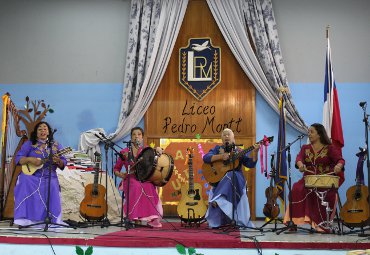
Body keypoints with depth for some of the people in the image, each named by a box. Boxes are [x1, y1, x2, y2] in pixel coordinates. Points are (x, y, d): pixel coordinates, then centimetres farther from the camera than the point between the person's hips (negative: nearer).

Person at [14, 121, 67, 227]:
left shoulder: (56, 145, 12)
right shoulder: (29, 144, 8)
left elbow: (63, 164, 9)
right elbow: (18, 158, -1)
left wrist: (58, 161, -15)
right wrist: (30, 159, -19)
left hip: (49, 177, 1)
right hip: (31, 175, -1)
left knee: (53, 187, -30)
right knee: (25, 182, -32)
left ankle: (53, 219, -16)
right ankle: (25, 218, -26)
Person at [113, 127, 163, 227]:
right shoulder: (124, 152, 12)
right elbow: (116, 169, 15)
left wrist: (158, 150, -16)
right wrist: (120, 174, -7)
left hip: (145, 179, 1)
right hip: (130, 180, -1)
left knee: (150, 187, -35)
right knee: (137, 187, -37)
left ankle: (151, 219, -31)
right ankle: (137, 218, -36)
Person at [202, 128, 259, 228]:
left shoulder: (239, 151, 14)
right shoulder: (217, 149, 13)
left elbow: (251, 164, 4)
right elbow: (205, 158, -4)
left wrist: (255, 152, -12)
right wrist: (220, 156, -17)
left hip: (236, 178, 0)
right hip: (218, 178, 0)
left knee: (230, 176, -34)